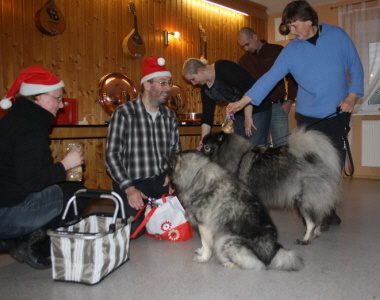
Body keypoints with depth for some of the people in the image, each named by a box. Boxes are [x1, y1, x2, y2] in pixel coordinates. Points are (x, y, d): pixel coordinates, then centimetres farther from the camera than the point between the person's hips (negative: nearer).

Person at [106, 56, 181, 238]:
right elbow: (112, 155, -12)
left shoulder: (170, 116, 7)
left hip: (162, 183, 5)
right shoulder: (124, 114, -9)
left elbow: (176, 151, 15)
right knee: (133, 231, -19)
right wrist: (129, 189, -19)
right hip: (131, 184, -4)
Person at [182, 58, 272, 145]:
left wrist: (248, 117, -23)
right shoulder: (205, 89, 3)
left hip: (258, 109, -8)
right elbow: (207, 115, 5)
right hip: (239, 114, 8)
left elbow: (249, 87, -24)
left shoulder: (224, 68, -20)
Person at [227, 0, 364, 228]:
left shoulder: (338, 36, -2)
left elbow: (355, 66, 5)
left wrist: (353, 95, -7)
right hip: (310, 116, 0)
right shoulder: (291, 51, -4)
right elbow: (270, 78, -9)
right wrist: (241, 102, -17)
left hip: (338, 113, 1)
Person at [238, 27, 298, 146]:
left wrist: (290, 100, -2)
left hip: (277, 107, -2)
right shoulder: (243, 60, 12)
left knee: (282, 146, -1)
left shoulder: (277, 51, 3)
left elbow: (292, 75, 5)